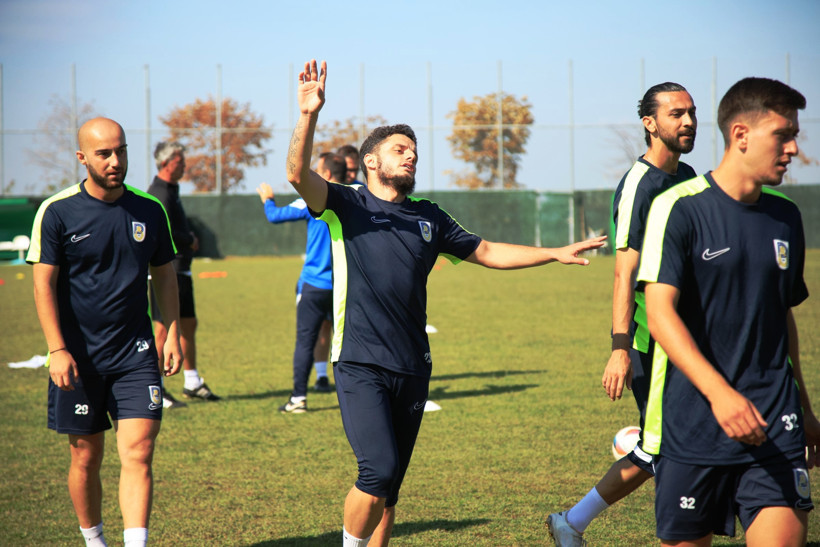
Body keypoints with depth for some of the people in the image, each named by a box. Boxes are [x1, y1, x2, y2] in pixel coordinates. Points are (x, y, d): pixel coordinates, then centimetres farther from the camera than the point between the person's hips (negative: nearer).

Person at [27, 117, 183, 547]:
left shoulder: (149, 211, 5)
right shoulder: (57, 212, -5)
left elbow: (164, 276, 14)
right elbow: (43, 284, -5)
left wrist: (172, 335, 6)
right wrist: (57, 350, -13)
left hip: (135, 352, 2)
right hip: (79, 356, -2)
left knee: (138, 453, -11)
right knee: (86, 458, 7)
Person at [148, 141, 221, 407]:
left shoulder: (171, 190, 16)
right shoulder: (159, 193, -16)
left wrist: (188, 239, 5)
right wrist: (190, 241, -12)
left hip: (180, 270, 10)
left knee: (188, 324, 15)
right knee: (164, 329, -7)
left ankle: (192, 383, 24)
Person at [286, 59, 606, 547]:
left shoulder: (428, 217, 17)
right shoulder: (346, 206, 1)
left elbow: (485, 252, 24)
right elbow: (299, 173, -16)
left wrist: (555, 254, 18)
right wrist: (309, 116, -30)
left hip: (413, 367, 5)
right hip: (361, 365, -5)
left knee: (391, 482, 9)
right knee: (379, 471, -18)